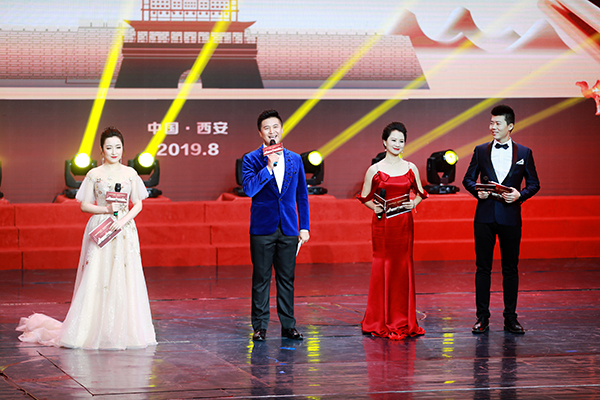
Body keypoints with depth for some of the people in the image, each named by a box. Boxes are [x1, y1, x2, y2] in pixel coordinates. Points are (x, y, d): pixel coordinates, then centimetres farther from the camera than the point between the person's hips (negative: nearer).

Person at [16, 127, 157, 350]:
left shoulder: (130, 173, 7)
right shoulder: (94, 175, 2)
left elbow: (138, 204, 6)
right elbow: (85, 205, 2)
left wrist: (124, 219, -10)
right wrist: (106, 209, -12)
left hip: (124, 230, 2)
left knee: (124, 279, -2)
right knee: (96, 280, -7)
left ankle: (122, 331, 6)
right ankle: (94, 331, -3)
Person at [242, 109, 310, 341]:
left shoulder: (295, 159, 10)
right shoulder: (251, 159, -1)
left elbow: (302, 196, 13)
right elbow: (249, 189, -16)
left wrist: (305, 226, 8)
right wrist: (269, 166, -21)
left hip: (288, 229, 3)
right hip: (262, 229, -3)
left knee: (287, 279, 7)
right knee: (261, 279, 1)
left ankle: (288, 326, 14)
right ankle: (260, 326, 8)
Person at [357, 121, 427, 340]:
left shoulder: (411, 168, 7)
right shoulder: (374, 170, 0)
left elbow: (420, 193, 18)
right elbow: (365, 197, 8)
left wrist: (413, 203, -2)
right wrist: (375, 207, -11)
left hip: (404, 223, 3)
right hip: (382, 223, -2)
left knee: (403, 268, 3)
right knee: (382, 267, -2)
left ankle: (403, 321, 11)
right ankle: (379, 321, 6)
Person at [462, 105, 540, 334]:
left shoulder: (524, 153, 5)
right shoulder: (481, 151, 7)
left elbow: (534, 184, 7)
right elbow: (468, 179, 11)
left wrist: (520, 195, -12)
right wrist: (477, 191, -9)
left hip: (510, 218, -1)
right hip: (485, 216, 1)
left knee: (511, 268, 5)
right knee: (483, 267, 2)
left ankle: (510, 318, 11)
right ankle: (482, 317, 8)